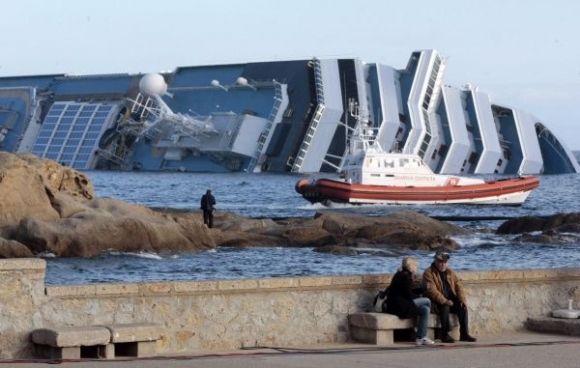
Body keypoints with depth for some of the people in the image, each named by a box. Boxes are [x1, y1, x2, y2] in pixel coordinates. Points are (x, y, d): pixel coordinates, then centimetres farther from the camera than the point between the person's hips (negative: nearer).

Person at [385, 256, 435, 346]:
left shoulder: (402, 274, 18)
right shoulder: (405, 276, -13)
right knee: (427, 301, -7)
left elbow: (410, 291, 24)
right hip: (400, 305, -10)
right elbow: (409, 295, -14)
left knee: (425, 309, 7)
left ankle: (420, 338, 3)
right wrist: (419, 298, 5)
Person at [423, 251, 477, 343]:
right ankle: (444, 335, -28)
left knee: (463, 307, -20)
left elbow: (458, 286, 9)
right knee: (445, 307, -35)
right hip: (437, 304, -5)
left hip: (451, 301, 5)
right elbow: (432, 290, -18)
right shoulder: (429, 273, -5)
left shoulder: (450, 272, 15)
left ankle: (464, 334, -16)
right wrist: (444, 301, -29)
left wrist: (462, 299, -10)